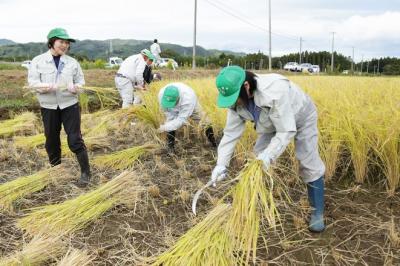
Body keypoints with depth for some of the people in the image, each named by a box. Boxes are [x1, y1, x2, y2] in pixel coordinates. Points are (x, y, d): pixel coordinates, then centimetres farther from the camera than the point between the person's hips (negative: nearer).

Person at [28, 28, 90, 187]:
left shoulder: (72, 62, 4)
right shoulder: (38, 61, 0)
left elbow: (80, 80, 6)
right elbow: (32, 82, -4)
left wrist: (76, 87, -17)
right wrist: (47, 87, -24)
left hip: (70, 105, -1)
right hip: (48, 107, 1)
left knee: (75, 139, -4)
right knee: (51, 140, 13)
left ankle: (85, 172, 5)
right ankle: (55, 168, 34)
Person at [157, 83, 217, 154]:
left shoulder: (188, 98, -49)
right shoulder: (162, 95, -37)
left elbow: (181, 119, -44)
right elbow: (168, 112, -20)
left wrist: (165, 127, -46)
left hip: (191, 106, -2)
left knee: (205, 123, 3)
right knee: (170, 125, -17)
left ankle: (214, 144, 26)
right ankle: (170, 147, 4)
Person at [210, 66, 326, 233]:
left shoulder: (274, 92, -46)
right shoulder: (237, 100, -24)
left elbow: (286, 131, -42)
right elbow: (231, 133, -21)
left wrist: (267, 157, -49)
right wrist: (221, 164, -29)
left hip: (301, 118, -6)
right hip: (273, 123, 6)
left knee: (309, 164, -8)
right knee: (258, 161, 1)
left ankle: (318, 213, 8)